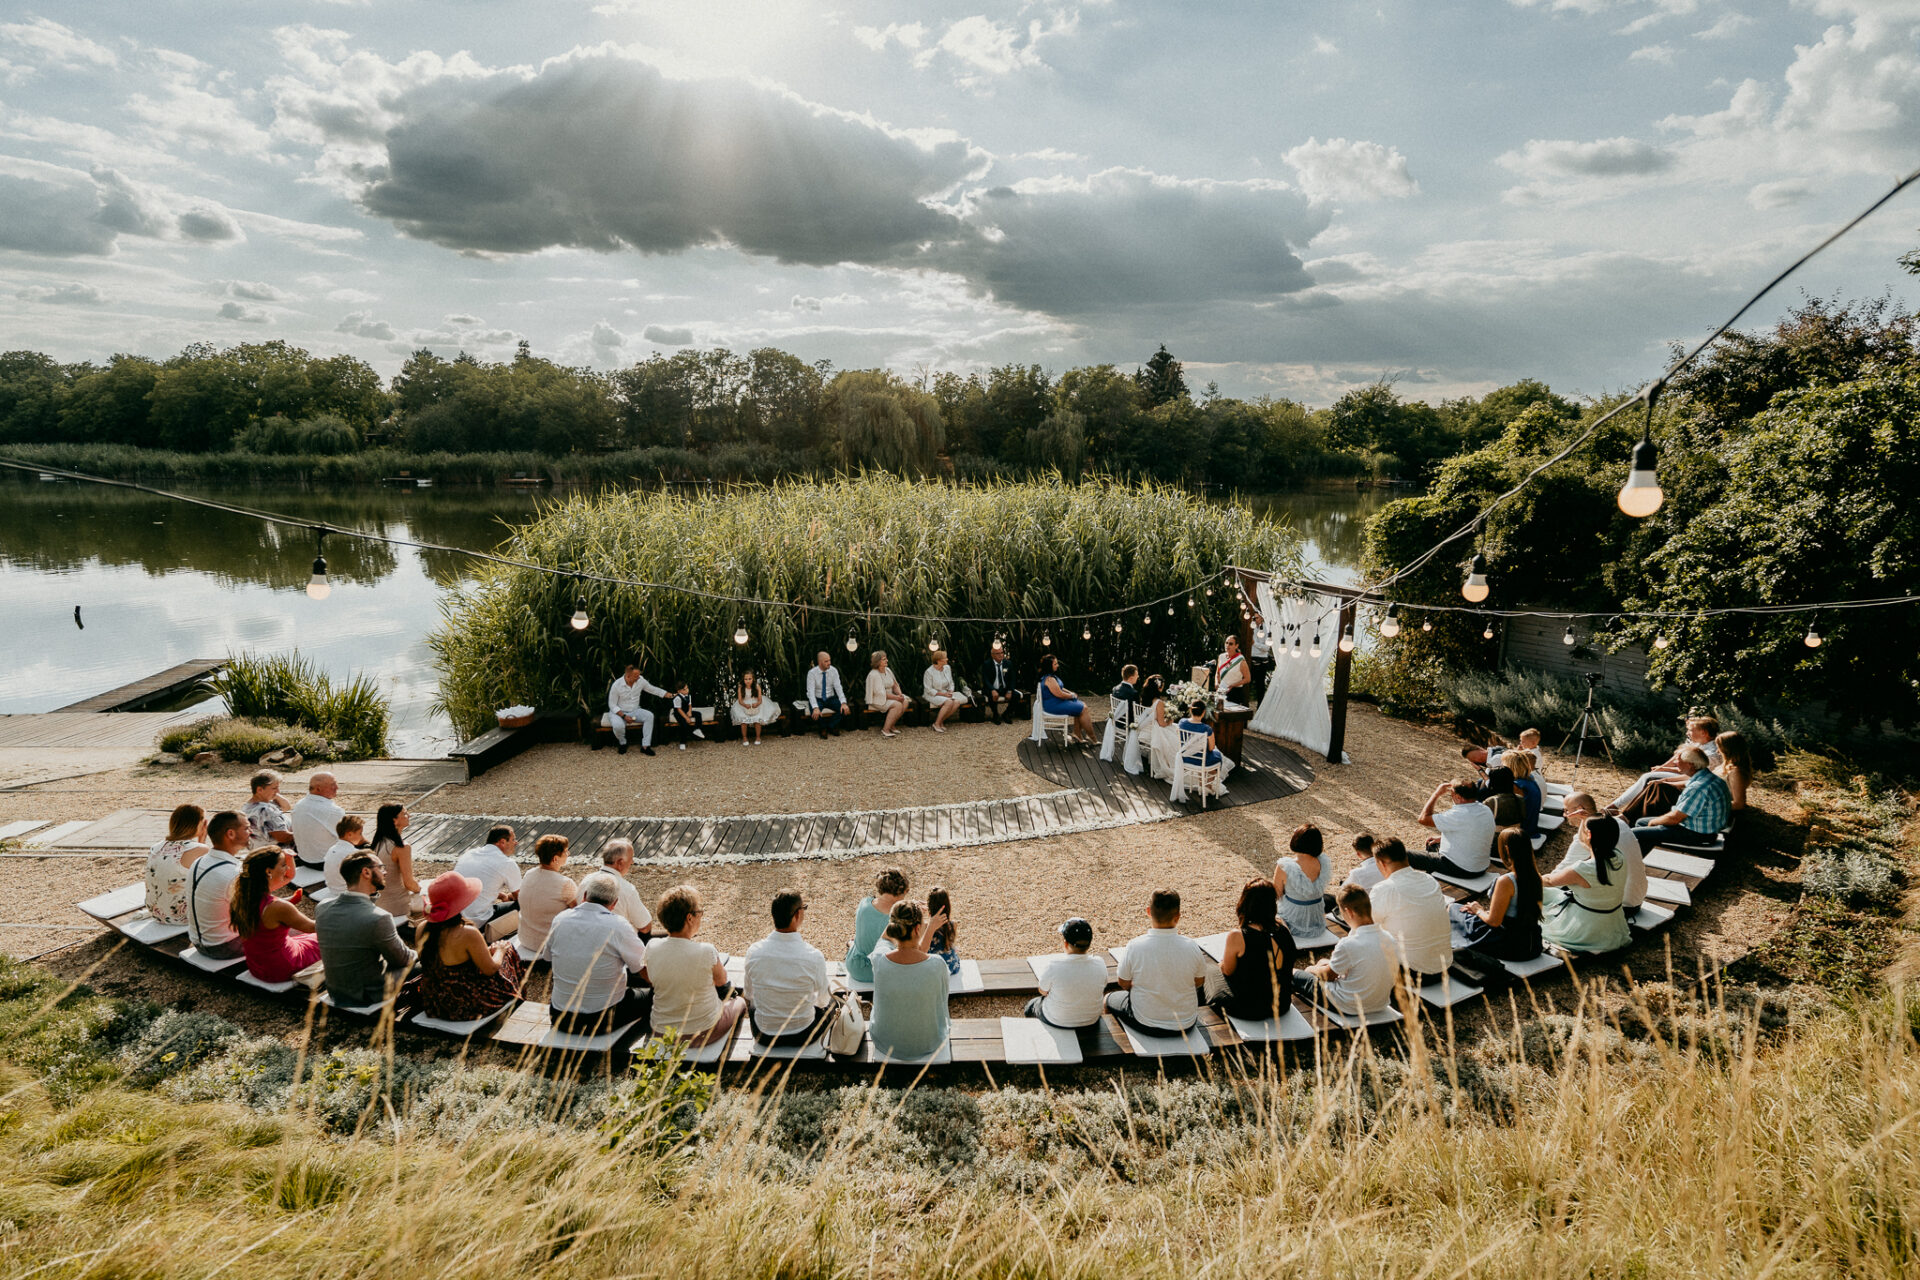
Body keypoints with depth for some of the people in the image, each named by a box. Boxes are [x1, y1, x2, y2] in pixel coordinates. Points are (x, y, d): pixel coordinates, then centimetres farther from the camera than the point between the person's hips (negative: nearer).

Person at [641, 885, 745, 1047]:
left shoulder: (651, 947, -16)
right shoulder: (706, 951, -27)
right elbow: (721, 980, -6)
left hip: (661, 1034, 4)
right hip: (703, 1033, -4)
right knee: (739, 1002, 29)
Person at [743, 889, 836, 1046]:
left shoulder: (754, 952, -18)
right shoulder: (813, 956, -24)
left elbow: (749, 993, 2)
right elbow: (822, 1001, -5)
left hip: (764, 1036, 2)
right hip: (804, 1037, -2)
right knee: (829, 1000, 30)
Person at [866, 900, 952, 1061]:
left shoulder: (878, 961, -25)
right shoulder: (936, 965, -29)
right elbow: (942, 999, -8)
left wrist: (930, 928, 6)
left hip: (885, 1045, 1)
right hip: (927, 1044, -1)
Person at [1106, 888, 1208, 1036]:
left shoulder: (1134, 946, -22)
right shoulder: (1191, 946, -20)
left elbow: (1124, 984, -5)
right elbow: (1199, 982, -1)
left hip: (1145, 1024, -2)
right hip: (1186, 1024, 2)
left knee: (1111, 999, 28)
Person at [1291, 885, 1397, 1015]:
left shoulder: (1348, 945, -30)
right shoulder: (1387, 939, -10)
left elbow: (1328, 975, -13)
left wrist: (1314, 969, 13)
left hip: (1349, 1008, -7)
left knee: (1293, 973, 12)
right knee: (1323, 962, 30)